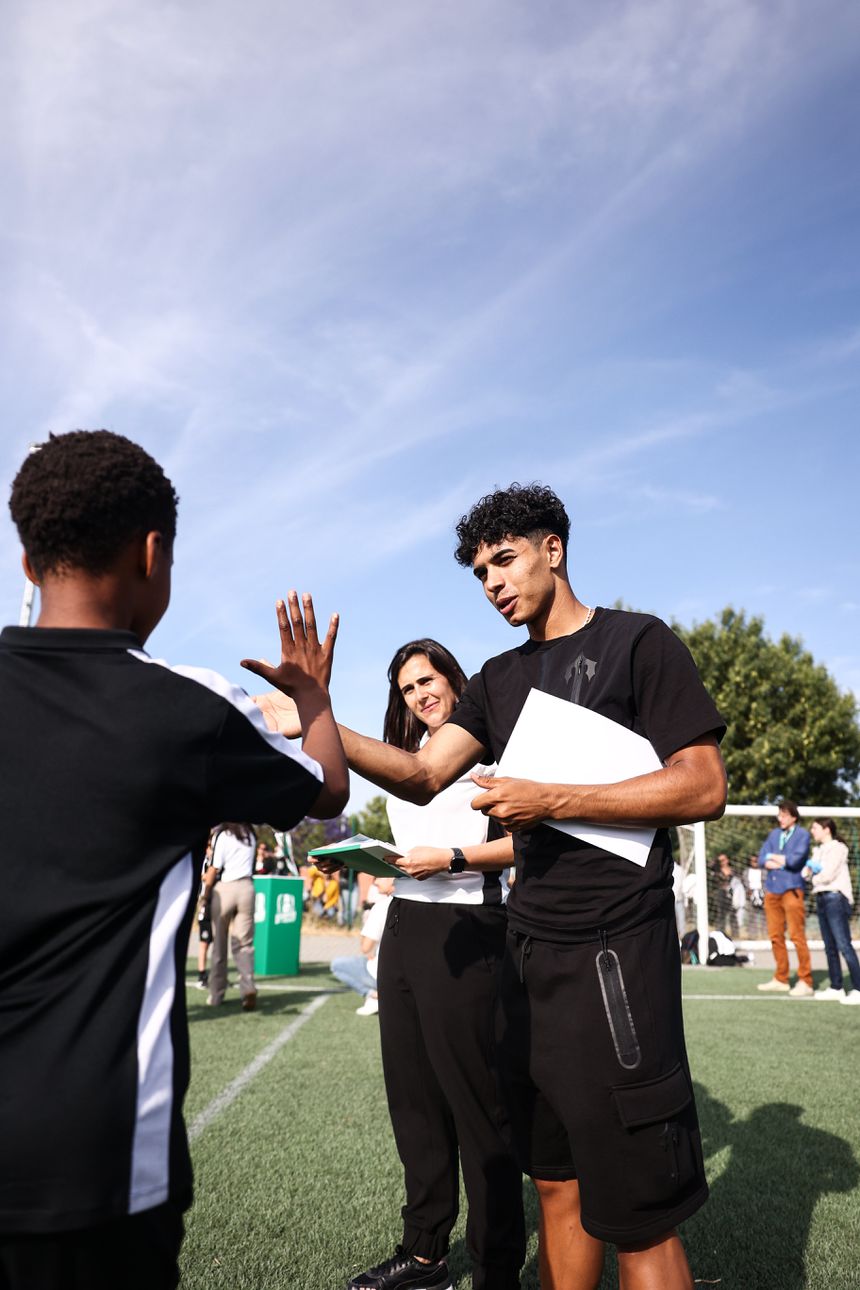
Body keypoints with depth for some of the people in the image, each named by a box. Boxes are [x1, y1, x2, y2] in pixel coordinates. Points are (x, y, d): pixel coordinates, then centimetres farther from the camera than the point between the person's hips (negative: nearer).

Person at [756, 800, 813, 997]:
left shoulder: (802, 834, -1)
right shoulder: (774, 834, 16)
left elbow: (795, 859, -16)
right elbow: (762, 859, 8)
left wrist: (774, 857, -1)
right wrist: (783, 861, -9)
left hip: (791, 890, -6)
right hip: (772, 890, 6)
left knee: (797, 936, -7)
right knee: (776, 936, 8)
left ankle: (805, 982, -1)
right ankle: (780, 980, 17)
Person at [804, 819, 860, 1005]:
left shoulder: (838, 848, -8)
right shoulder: (818, 850, 18)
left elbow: (828, 875, -15)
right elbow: (807, 871, 13)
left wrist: (814, 878, 3)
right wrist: (808, 870, -8)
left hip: (835, 897, -8)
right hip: (821, 897, 8)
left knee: (844, 945, -11)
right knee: (830, 946, 10)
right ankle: (836, 987, 16)